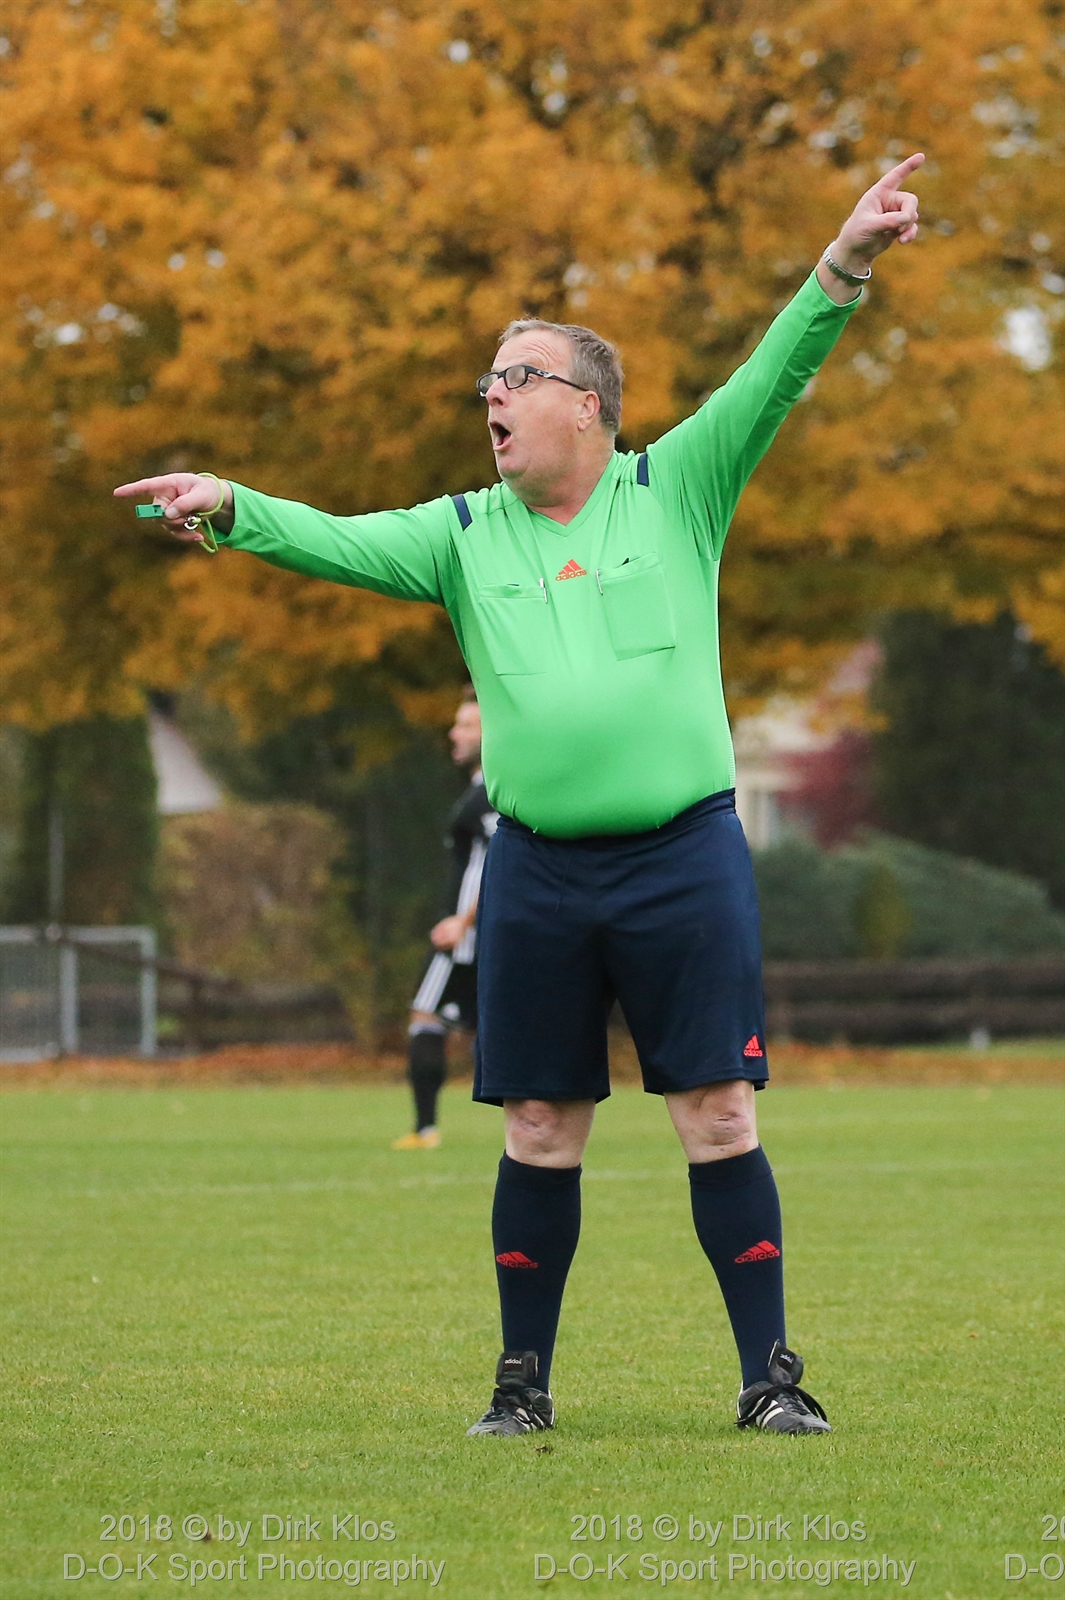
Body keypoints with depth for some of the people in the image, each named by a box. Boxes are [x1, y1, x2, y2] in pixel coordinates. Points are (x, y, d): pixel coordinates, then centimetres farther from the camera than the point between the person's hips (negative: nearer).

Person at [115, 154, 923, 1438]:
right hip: (537, 871, 2)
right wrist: (233, 510, -22)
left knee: (718, 1117, -3)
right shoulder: (465, 535, 9)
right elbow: (344, 542, -3)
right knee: (540, 1131, 6)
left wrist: (843, 267, -20)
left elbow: (769, 383, -6)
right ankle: (524, 1379, 15)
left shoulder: (678, 490, 4)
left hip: (684, 853, -2)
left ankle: (768, 1376, 1)